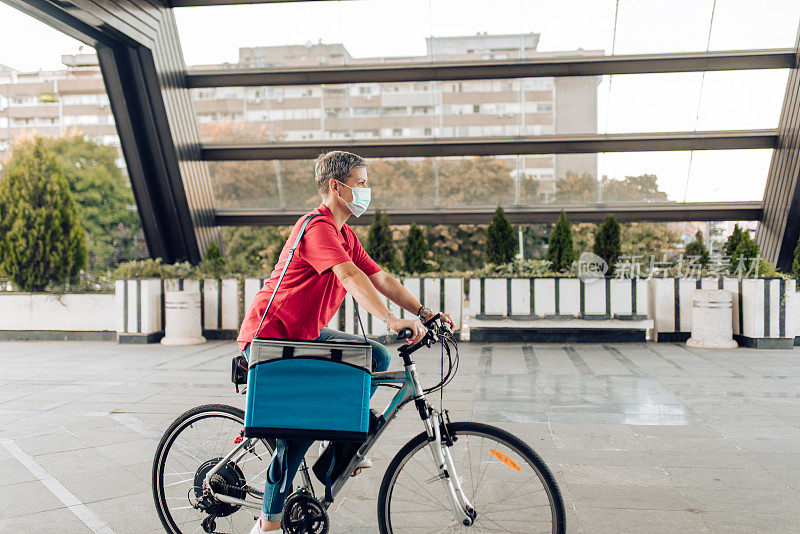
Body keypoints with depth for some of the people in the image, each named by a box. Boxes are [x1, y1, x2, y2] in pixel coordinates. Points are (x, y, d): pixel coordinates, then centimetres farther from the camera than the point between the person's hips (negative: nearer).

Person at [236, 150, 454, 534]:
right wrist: (392, 321, -45)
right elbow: (351, 277, -35)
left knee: (377, 357, 0)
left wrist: (422, 313, -6)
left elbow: (381, 278, 6)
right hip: (269, 337, -9)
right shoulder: (318, 227, -20)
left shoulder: (345, 235, 11)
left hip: (304, 334, 9)